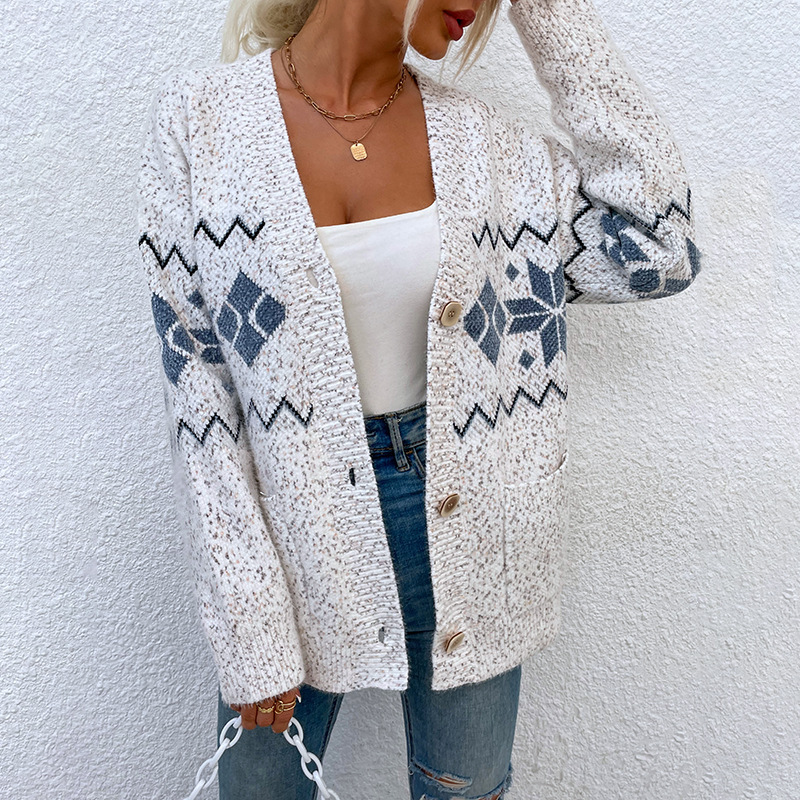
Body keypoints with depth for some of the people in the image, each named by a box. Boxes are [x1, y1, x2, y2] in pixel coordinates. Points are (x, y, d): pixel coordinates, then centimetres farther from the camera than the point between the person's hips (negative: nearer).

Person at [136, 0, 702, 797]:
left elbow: (658, 253, -10)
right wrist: (250, 622, -11)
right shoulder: (200, 118, -8)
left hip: (463, 536, 2)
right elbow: (197, 386, -9)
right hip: (296, 535, -1)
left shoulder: (483, 140, -1)